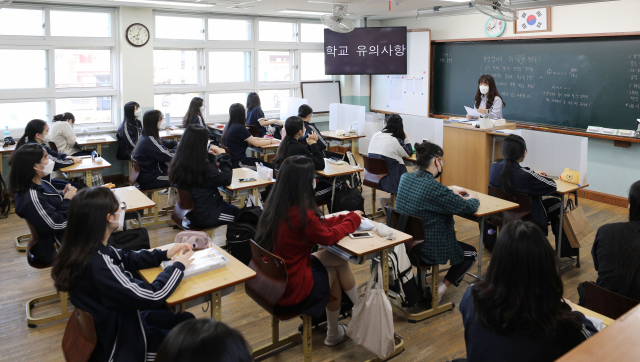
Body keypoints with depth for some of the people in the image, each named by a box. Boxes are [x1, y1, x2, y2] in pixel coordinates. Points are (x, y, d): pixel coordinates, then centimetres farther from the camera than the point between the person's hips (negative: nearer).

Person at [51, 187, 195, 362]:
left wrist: (164, 254, 1)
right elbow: (153, 296, -31)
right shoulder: (98, 266, -38)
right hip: (118, 347, -8)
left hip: (113, 319, 8)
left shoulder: (82, 248, -10)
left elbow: (125, 259, 8)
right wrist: (178, 265, -15)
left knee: (187, 320, 19)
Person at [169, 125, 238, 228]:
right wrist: (223, 156, -8)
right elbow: (226, 179, -18)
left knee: (234, 209, 25)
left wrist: (211, 155, 5)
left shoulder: (177, 161, -6)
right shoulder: (202, 167, -31)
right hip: (205, 216, -8)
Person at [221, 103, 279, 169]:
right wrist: (271, 141, 2)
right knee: (269, 166, -6)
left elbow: (250, 139, 15)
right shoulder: (239, 128, -19)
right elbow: (256, 143, -12)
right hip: (237, 163, -9)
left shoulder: (228, 126, 8)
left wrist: (264, 139, 14)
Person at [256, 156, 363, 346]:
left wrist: (348, 217, 9)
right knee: (333, 273, 17)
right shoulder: (300, 214, -28)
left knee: (338, 259, 15)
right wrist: (352, 220, 8)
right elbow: (329, 236, -8)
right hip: (290, 294, -7)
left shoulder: (274, 206, -3)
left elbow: (317, 224, 8)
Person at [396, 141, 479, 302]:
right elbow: (468, 208, -16)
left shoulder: (405, 178, -3)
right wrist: (473, 198, 7)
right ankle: (441, 288, 12)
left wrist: (451, 193, 16)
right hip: (428, 250, -8)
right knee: (471, 253, 18)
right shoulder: (436, 189, -27)